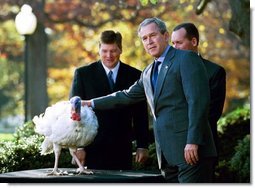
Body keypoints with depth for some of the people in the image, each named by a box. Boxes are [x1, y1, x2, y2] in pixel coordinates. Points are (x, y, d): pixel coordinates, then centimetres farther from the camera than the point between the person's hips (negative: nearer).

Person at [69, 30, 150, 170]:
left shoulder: (134, 76, 8)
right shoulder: (83, 74, 4)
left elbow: (141, 114, 10)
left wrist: (142, 146, 3)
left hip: (122, 151, 1)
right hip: (92, 149, -1)